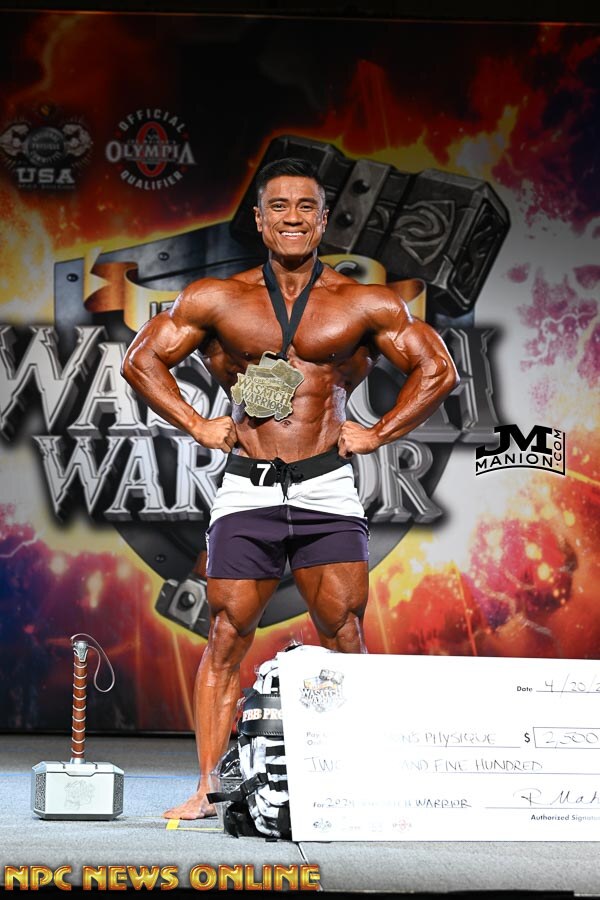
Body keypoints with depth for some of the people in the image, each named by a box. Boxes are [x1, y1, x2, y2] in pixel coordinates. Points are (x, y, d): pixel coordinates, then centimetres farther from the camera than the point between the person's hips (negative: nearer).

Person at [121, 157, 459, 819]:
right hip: (245, 490, 0)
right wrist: (200, 427, 5)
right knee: (227, 639, -2)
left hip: (327, 490, 0)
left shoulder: (365, 306, 6)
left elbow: (437, 370, 12)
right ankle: (206, 789, 1)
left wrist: (376, 434, 5)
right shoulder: (216, 301, 7)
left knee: (343, 639, -2)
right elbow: (141, 360, 13)